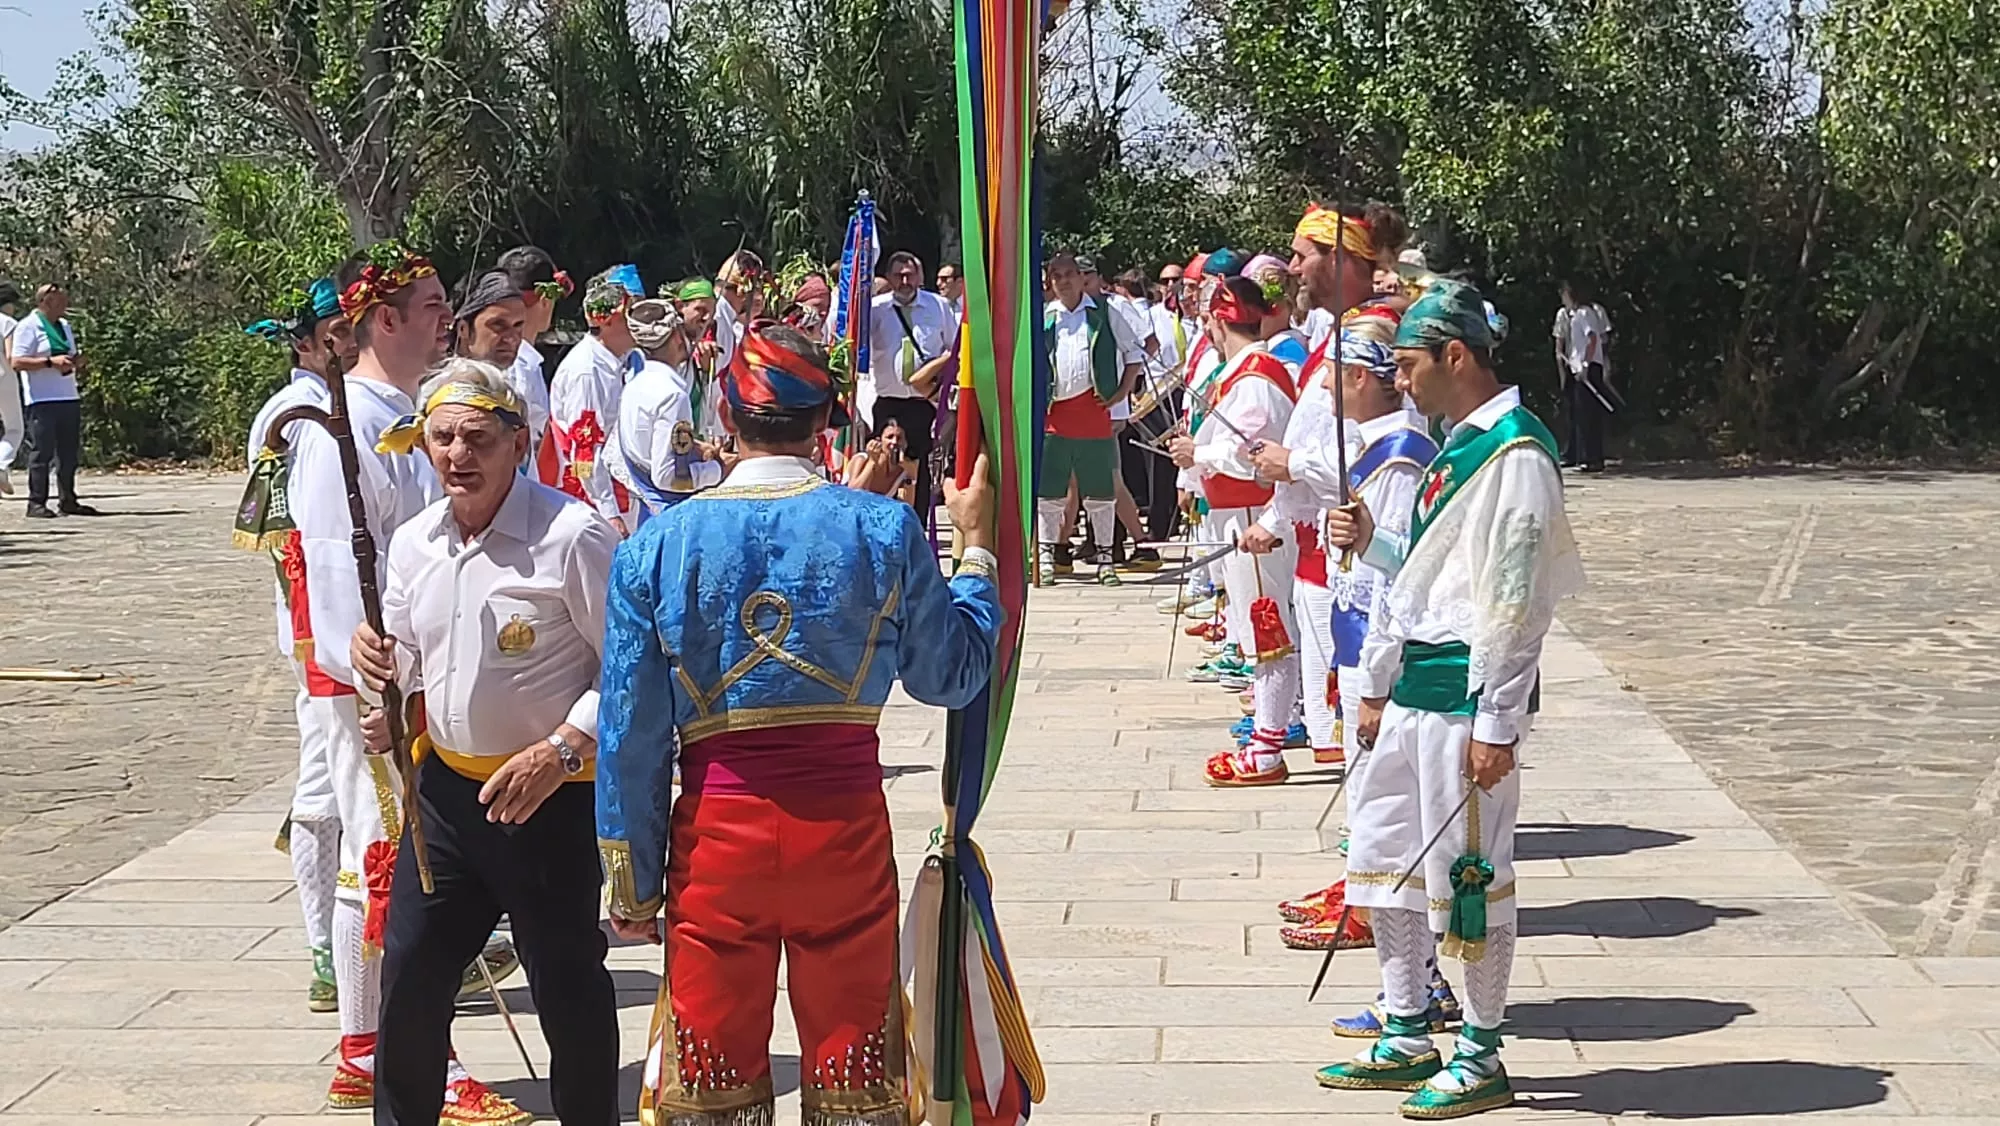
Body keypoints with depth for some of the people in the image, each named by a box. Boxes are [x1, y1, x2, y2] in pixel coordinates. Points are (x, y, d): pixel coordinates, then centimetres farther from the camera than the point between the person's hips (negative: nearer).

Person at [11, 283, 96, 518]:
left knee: (69, 452, 8)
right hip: (42, 400, -7)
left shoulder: (65, 326, 19)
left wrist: (76, 360, 5)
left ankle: (67, 501, 15)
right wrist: (51, 362, -20)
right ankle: (36, 503, -3)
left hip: (68, 397, 7)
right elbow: (17, 362, -13)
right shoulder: (28, 327, -5)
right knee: (41, 452, -7)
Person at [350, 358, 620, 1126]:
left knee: (568, 989, 6)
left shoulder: (571, 536, -15)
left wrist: (560, 751, -22)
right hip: (445, 784, 6)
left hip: (552, 799, -6)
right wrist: (381, 665, -6)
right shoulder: (414, 543, 6)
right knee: (409, 974, 11)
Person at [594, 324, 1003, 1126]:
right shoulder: (885, 529, -7)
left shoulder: (659, 544, -5)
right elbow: (952, 676, 3)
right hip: (847, 827, 0)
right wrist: (976, 546, 16)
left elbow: (630, 731, -3)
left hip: (717, 830, 0)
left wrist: (633, 886, 6)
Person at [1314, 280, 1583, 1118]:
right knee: (1381, 859, 15)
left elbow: (1516, 599, -19)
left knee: (1466, 875, -1)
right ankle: (1406, 1039, 26)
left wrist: (1497, 724, -20)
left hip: (1467, 689, -10)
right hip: (1415, 686, 10)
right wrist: (1372, 542, 7)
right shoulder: (1460, 445, 15)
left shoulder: (1516, 454, -15)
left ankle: (1482, 1057, 11)